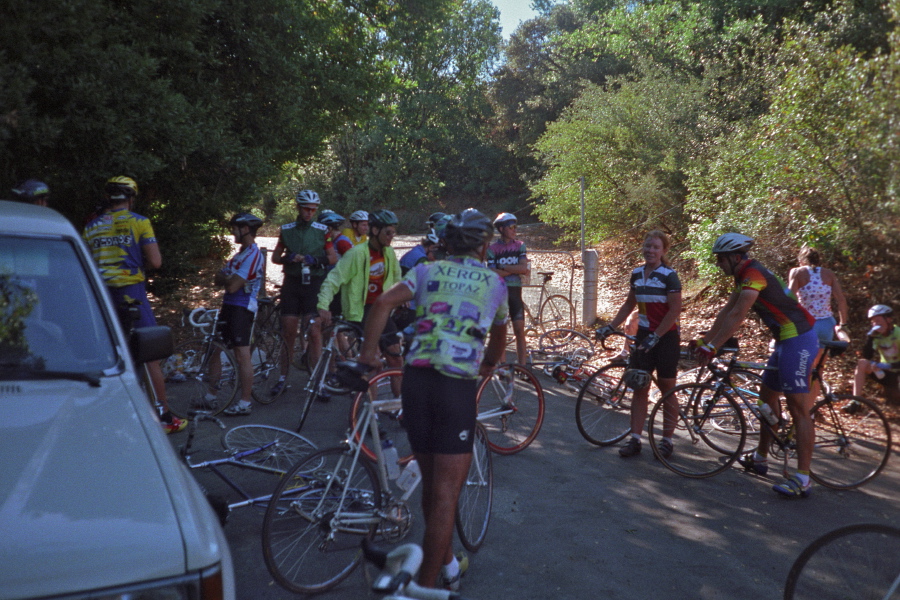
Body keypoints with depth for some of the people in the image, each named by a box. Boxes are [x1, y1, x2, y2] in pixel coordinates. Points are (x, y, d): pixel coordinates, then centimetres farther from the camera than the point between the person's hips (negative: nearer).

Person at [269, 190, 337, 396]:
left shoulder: (322, 230, 2)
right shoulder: (286, 230, 7)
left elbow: (334, 257, 4)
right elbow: (275, 257, 12)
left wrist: (315, 259, -14)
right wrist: (288, 258, -10)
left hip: (314, 284, -2)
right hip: (291, 284, 2)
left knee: (315, 332, -8)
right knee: (288, 333, 5)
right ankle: (283, 378, 16)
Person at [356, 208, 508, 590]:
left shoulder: (428, 271, 12)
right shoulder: (495, 283, 14)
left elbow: (383, 303, -5)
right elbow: (499, 337, 29)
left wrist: (367, 351, 4)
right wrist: (489, 365, 47)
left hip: (416, 378, 3)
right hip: (458, 387, -3)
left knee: (431, 483, 18)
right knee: (446, 494, 4)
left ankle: (447, 564, 35)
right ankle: (426, 584, 7)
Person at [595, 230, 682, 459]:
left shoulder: (669, 275, -12)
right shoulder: (636, 274, 5)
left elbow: (675, 310, -16)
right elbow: (629, 304, 15)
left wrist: (656, 336, -20)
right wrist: (610, 326, 8)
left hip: (666, 337, -5)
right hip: (643, 335, 5)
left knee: (667, 390, 6)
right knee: (639, 388, 4)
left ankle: (667, 441, 17)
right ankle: (634, 439, 9)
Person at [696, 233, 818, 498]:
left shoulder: (753, 274, -18)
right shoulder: (745, 275, 14)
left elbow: (736, 317, -25)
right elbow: (726, 311, 16)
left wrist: (711, 347, -24)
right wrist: (704, 340, 13)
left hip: (798, 339, -11)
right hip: (787, 339, 11)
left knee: (798, 408, -10)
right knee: (767, 396, 18)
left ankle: (802, 479, -7)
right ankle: (760, 459, 30)